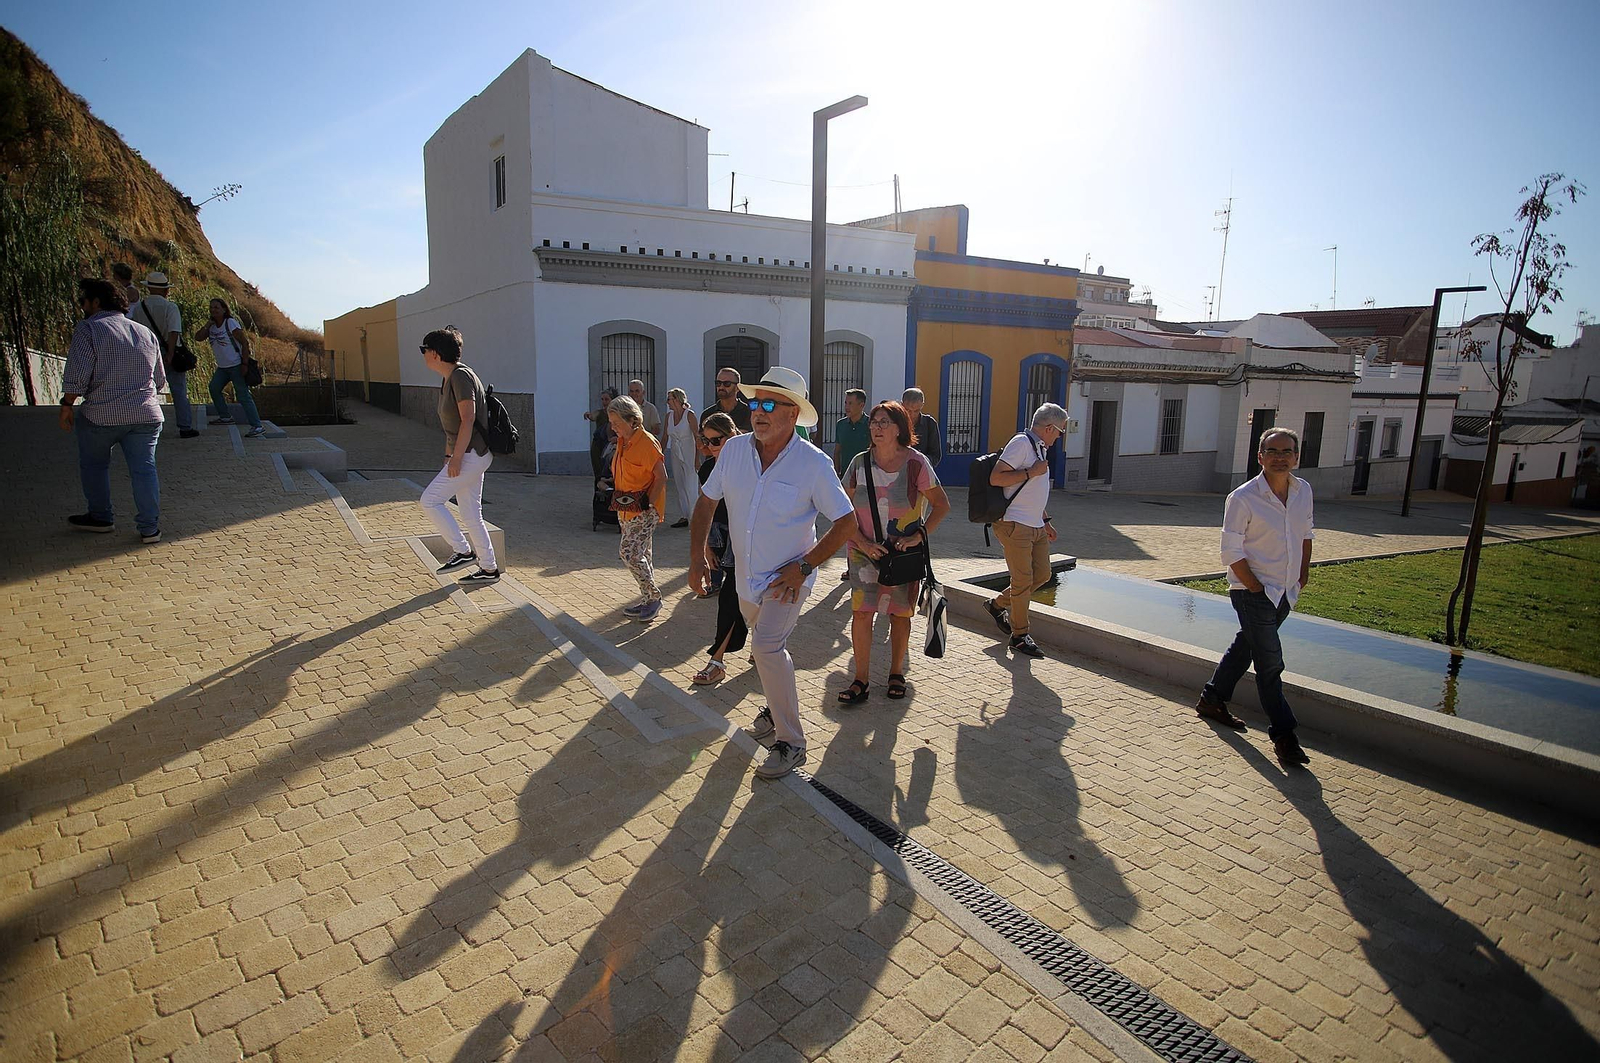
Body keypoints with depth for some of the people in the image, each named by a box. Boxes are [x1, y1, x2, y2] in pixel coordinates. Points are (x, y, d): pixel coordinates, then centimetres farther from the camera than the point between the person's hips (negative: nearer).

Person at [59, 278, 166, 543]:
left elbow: (76, 375, -13)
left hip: (102, 415, -4)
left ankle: (100, 518, 26)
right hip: (146, 414, 4)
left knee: (94, 465, 17)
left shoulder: (88, 329, -6)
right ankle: (149, 527, 0)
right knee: (144, 468, 3)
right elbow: (160, 379, 19)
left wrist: (67, 405, -4)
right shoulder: (146, 332, 12)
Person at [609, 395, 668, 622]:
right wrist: (618, 497, 12)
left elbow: (661, 477, -15)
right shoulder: (622, 442, 11)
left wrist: (647, 503, -18)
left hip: (644, 510, -9)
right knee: (642, 554, 13)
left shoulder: (647, 443, -15)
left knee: (629, 552, -14)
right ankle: (648, 600, 21)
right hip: (627, 509, 9)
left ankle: (653, 596, -1)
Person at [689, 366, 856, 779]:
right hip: (746, 576, 6)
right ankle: (778, 703, 50)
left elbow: (846, 521, -13)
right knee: (770, 647, 23)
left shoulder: (813, 463, -18)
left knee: (767, 645, -21)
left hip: (787, 577, -5)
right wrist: (696, 556, -3)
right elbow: (706, 503, 5)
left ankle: (791, 742, -7)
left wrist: (805, 566, -18)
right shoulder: (734, 450, -6)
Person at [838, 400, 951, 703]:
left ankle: (896, 673, 28)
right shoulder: (860, 463, -2)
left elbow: (942, 505, -1)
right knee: (861, 612, -6)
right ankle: (861, 681, 4)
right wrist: (862, 542, -12)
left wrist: (918, 536, -12)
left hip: (905, 553, -1)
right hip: (865, 552, 1)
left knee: (900, 614, 10)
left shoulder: (916, 463, -8)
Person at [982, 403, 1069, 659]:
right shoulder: (1021, 442, -13)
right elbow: (996, 478, -21)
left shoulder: (1040, 447, 17)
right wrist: (1032, 472, -19)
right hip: (1015, 524, -10)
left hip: (1035, 525, 10)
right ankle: (1020, 636, 9)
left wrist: (1045, 521, 24)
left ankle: (998, 604, 28)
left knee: (1042, 575, 12)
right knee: (1023, 580, -4)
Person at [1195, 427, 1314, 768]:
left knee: (1245, 647, 18)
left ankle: (1212, 700, 35)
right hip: (1253, 593, -6)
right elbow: (1232, 552, -15)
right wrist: (1257, 588, -14)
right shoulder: (1242, 498, -16)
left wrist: (1303, 573, 14)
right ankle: (1284, 735, 3)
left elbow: (1306, 533, 19)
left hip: (1286, 593, 7)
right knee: (1270, 663, -5)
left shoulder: (1303, 491, 3)